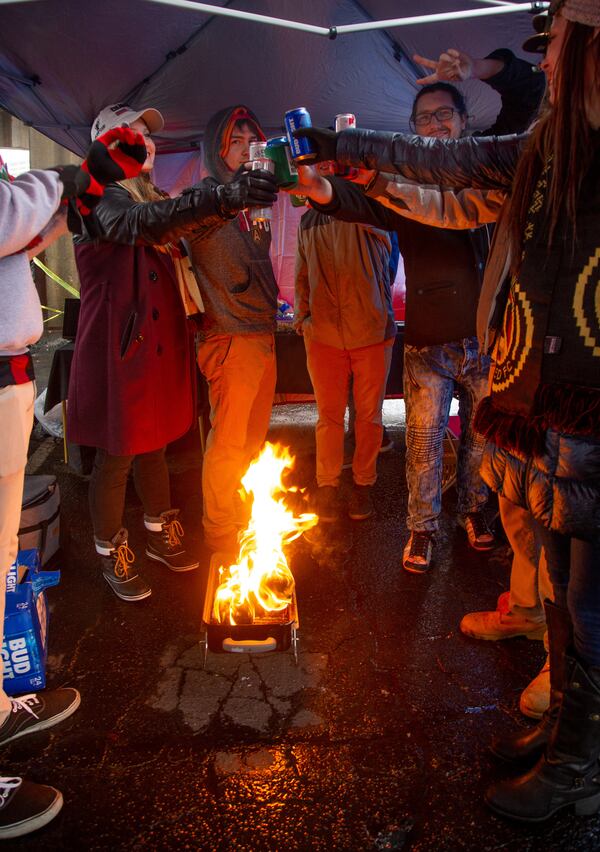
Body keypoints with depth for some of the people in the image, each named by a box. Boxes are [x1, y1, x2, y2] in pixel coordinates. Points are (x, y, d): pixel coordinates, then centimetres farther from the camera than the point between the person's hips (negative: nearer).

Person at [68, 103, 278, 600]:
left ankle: (160, 536, 33)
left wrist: (234, 199, -5)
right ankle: (112, 555, 18)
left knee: (154, 443, 17)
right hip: (119, 348, -8)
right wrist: (221, 196, -43)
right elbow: (138, 224, -30)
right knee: (117, 456, 1)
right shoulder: (101, 198, -10)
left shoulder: (153, 200, 19)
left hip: (162, 345, 8)